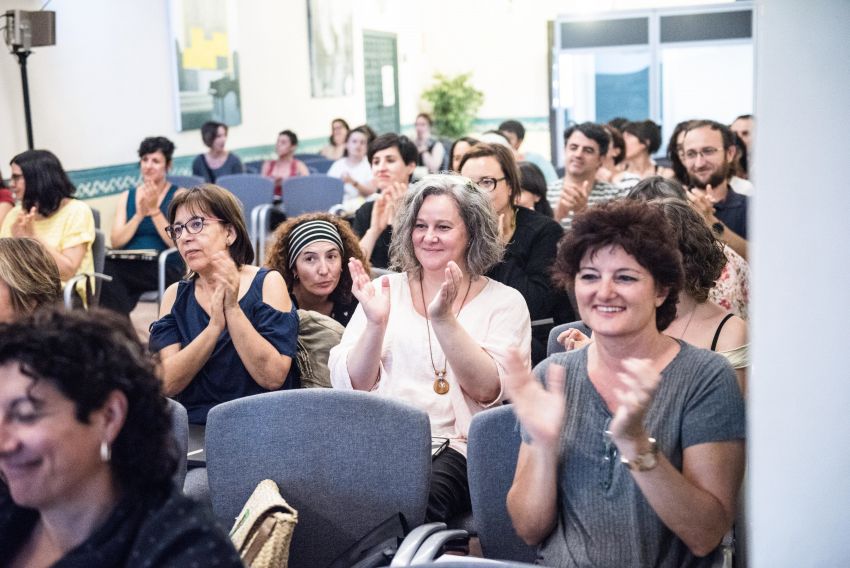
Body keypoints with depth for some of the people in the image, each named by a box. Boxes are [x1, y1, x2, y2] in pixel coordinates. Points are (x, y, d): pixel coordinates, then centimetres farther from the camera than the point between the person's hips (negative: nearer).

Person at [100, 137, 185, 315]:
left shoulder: (179, 195, 7)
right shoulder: (126, 197, 18)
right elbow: (116, 242, 5)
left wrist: (154, 210, -10)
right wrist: (140, 214, -6)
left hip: (166, 269, -3)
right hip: (129, 265, 4)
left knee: (108, 270, -32)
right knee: (106, 268, -33)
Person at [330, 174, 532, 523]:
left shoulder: (504, 302, 8)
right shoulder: (385, 291, 13)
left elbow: (488, 390, -7)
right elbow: (349, 386, 5)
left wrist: (443, 319, -18)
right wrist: (375, 324, -12)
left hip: (458, 446, -1)